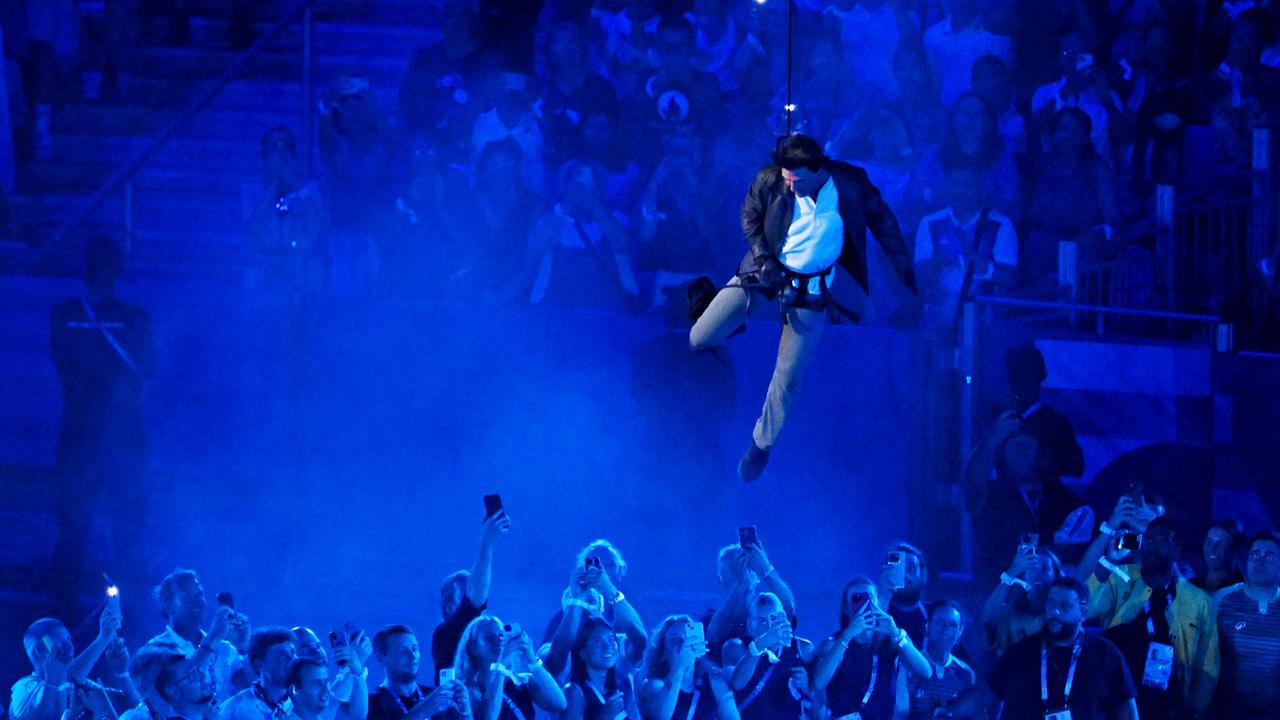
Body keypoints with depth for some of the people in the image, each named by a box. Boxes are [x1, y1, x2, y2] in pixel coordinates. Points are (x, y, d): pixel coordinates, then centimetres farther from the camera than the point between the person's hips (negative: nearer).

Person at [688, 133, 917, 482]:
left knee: (788, 377, 2)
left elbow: (881, 219, -1)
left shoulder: (852, 183, -18)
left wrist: (904, 268, 3)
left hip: (811, 288, -1)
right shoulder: (768, 181, -18)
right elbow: (750, 218, 1)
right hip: (767, 273, 1)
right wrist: (762, 257, -13)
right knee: (700, 338, -3)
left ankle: (761, 445, 23)